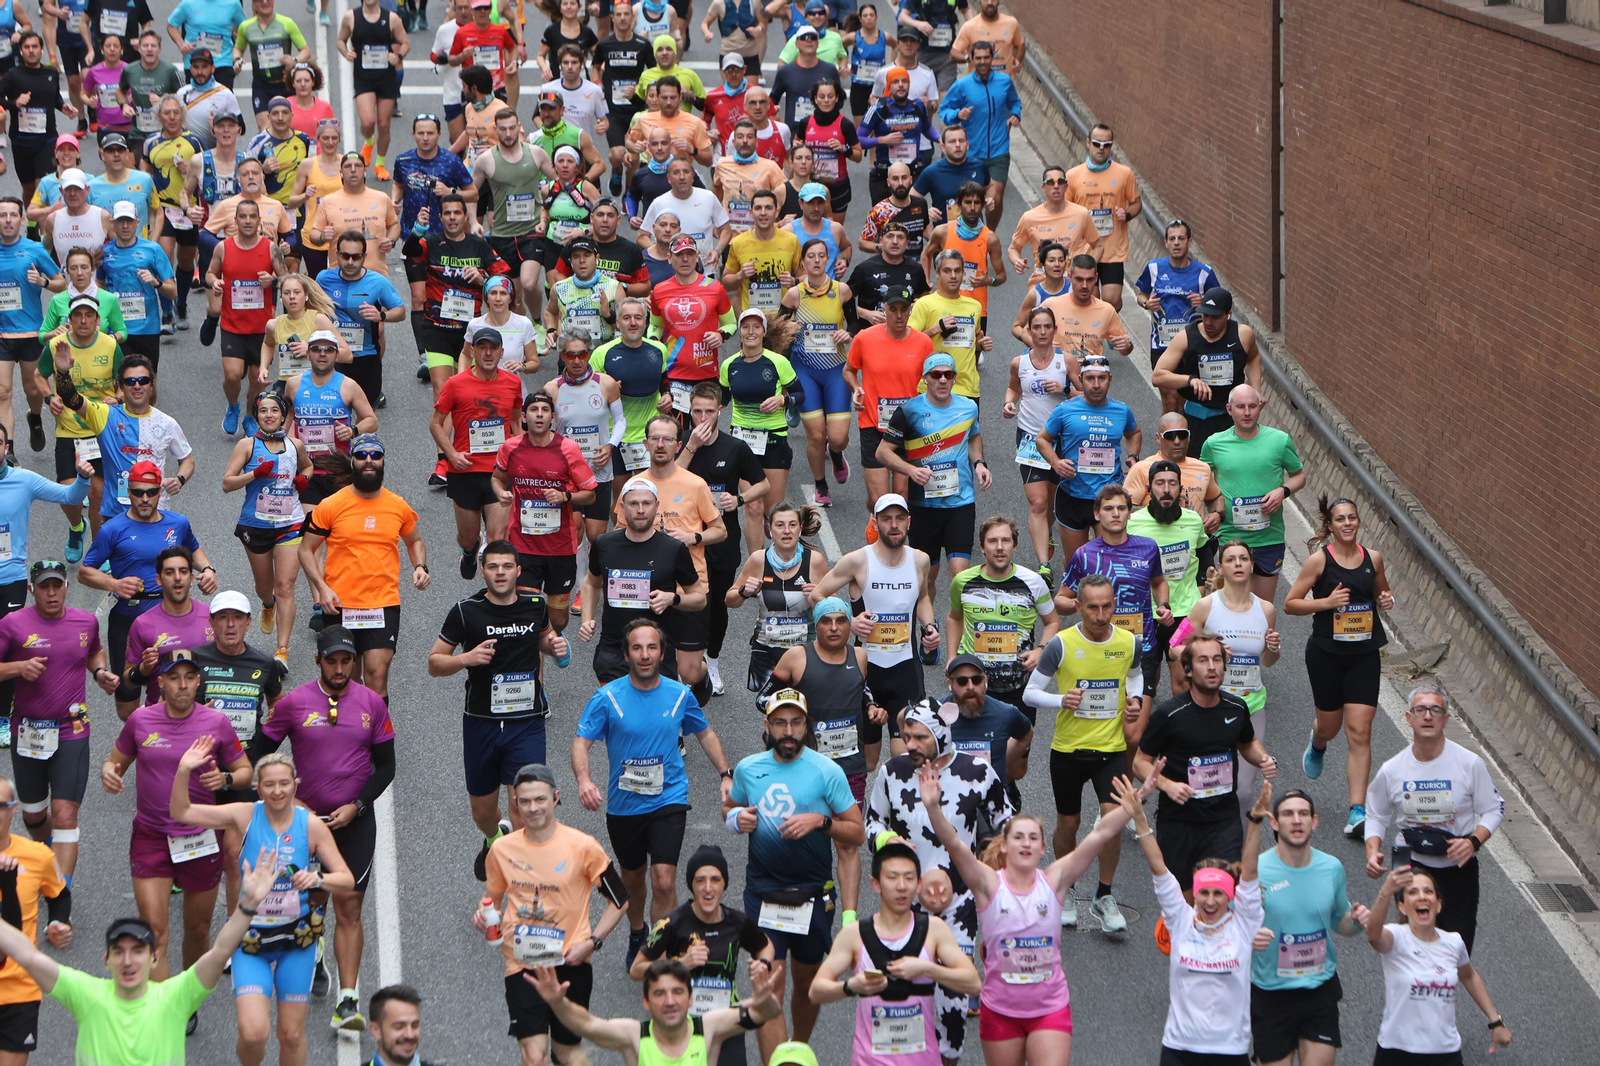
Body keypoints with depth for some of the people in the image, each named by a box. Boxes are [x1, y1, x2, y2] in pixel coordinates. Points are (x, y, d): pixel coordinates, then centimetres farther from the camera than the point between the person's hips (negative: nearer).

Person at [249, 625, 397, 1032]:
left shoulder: (372, 703, 0)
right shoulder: (294, 702, -4)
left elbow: (386, 765, 5)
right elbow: (259, 754, 3)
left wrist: (356, 806, -7)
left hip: (355, 819, 0)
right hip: (306, 816, 0)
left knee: (349, 908, -7)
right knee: (313, 899, 12)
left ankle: (347, 1001, -11)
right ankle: (312, 955, 45)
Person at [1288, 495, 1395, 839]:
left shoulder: (1373, 558, 2)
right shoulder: (1319, 560, -8)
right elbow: (1290, 603, -6)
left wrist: (1386, 601, -2)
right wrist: (1327, 602, -19)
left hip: (1364, 655, 1)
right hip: (1326, 653, -1)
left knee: (1359, 733, -7)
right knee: (1330, 725, 15)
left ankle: (1357, 811, -9)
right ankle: (1316, 745, 55)